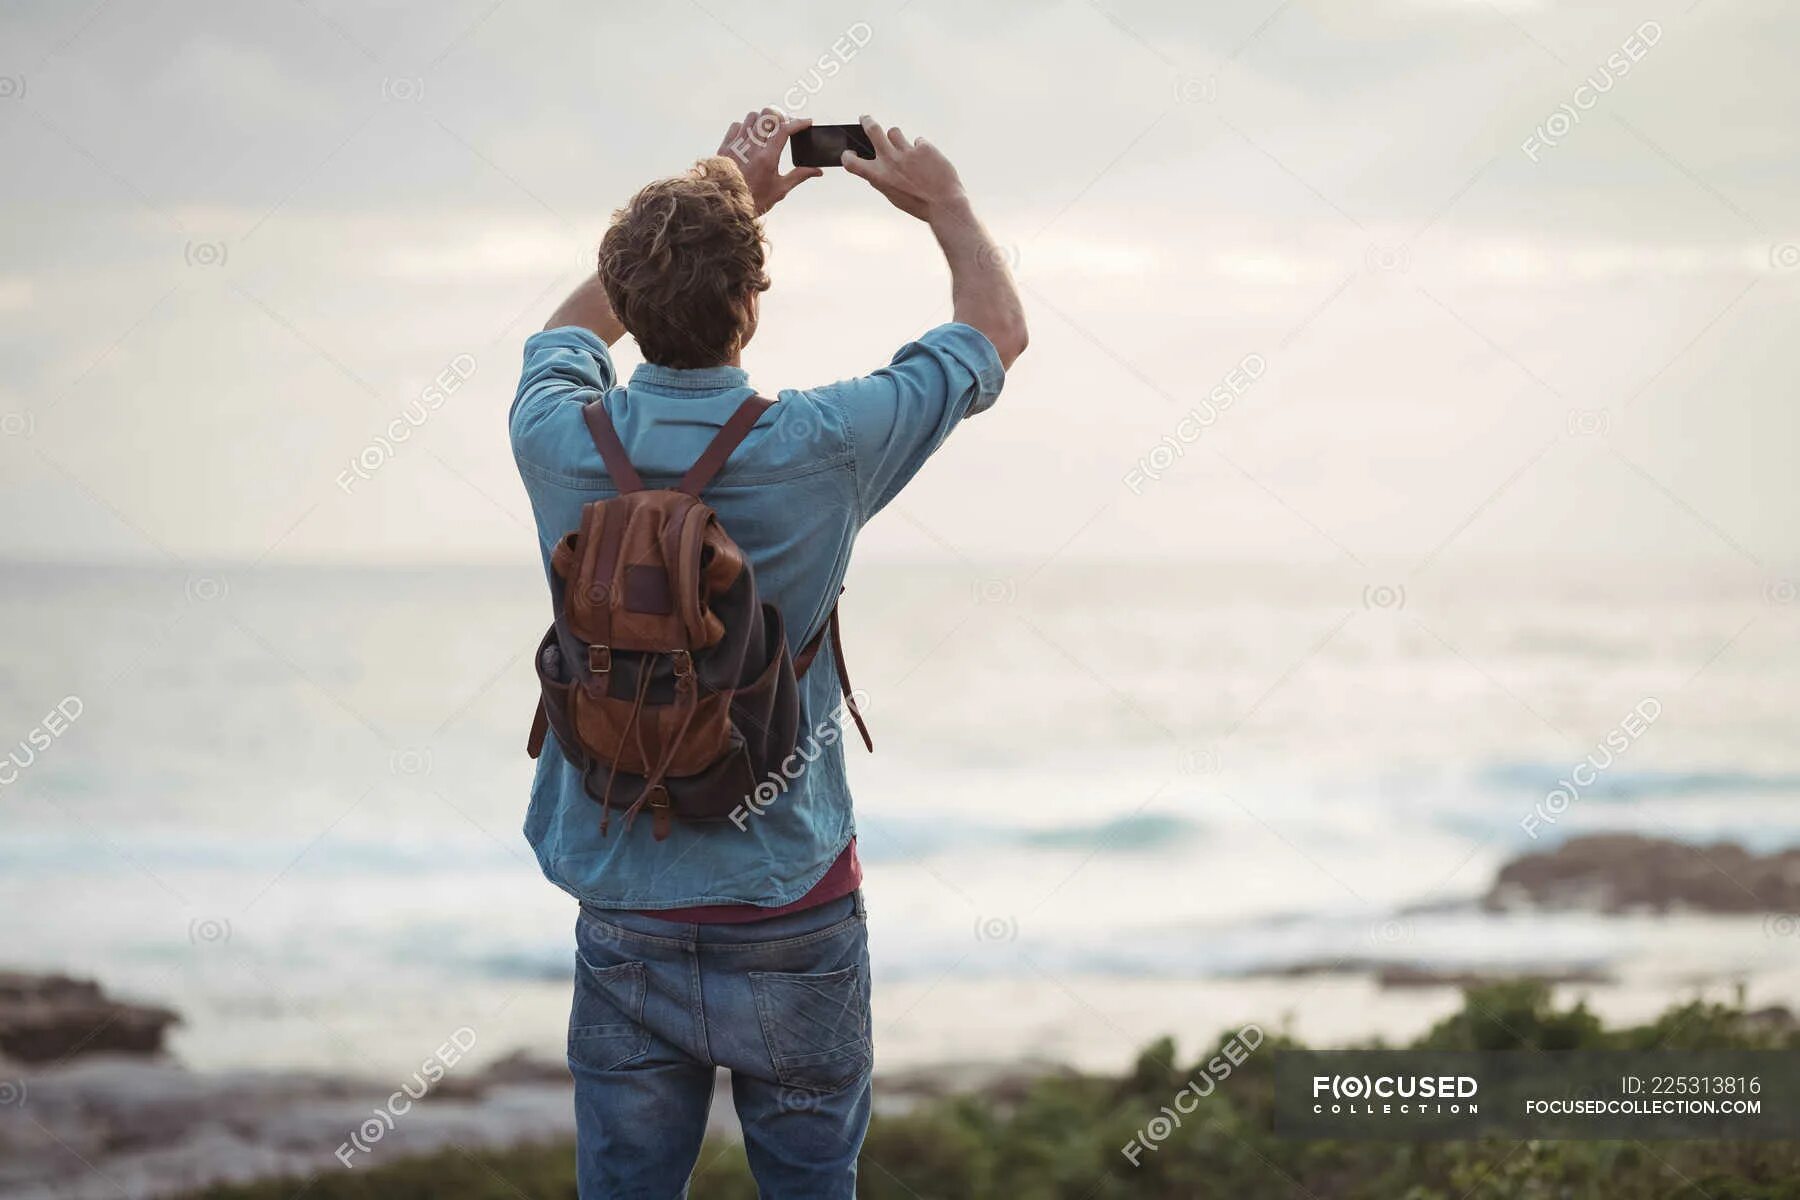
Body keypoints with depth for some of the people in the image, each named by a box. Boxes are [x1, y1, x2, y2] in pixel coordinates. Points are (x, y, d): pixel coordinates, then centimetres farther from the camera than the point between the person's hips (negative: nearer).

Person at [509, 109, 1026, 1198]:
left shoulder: (563, 443, -8)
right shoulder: (816, 451, -14)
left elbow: (577, 323, 19)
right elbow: (999, 330, 4)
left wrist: (724, 200, 24)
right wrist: (946, 202, 20)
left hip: (627, 917, 2)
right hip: (791, 917, -2)